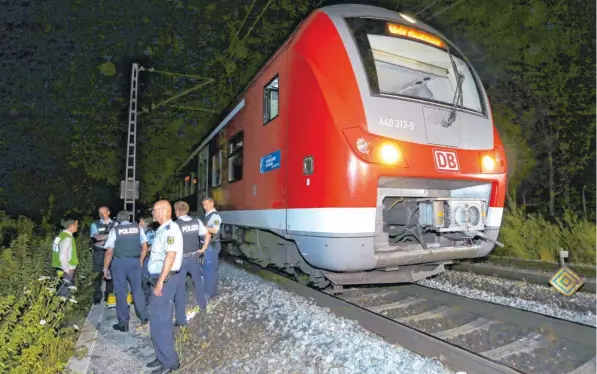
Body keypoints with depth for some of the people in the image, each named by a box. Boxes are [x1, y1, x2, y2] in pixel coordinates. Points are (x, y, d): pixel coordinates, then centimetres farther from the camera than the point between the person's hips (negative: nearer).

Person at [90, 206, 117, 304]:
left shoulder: (115, 224, 7)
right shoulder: (95, 224, 5)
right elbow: (97, 237, -9)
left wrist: (103, 242, -14)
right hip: (99, 253, 0)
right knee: (98, 274, 0)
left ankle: (109, 295, 15)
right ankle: (97, 296, 11)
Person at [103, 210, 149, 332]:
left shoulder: (115, 230, -4)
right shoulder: (138, 228, 3)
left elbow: (109, 251, -9)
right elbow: (144, 246, 4)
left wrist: (105, 268, -1)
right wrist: (141, 261, 16)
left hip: (119, 262, -2)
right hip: (135, 261, 3)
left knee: (121, 292, 7)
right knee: (137, 289, 17)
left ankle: (123, 323, 14)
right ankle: (144, 317, 26)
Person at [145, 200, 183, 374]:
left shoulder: (170, 229, -17)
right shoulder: (163, 229, 14)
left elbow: (170, 256, -25)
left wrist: (160, 282, -25)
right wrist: (158, 280, 19)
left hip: (165, 279, -10)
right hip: (161, 278, 10)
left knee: (160, 321, -4)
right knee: (161, 319, 16)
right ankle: (164, 357, 28)